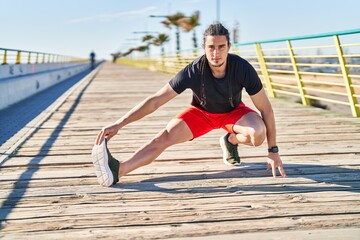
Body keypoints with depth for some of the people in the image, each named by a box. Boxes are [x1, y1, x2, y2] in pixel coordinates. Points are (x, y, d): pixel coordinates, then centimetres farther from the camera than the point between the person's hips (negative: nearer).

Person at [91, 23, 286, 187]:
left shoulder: (243, 69, -30)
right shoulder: (193, 71, -31)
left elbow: (265, 108, -20)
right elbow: (155, 101, -29)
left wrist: (273, 151, -20)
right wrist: (119, 124, -36)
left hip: (233, 112, 1)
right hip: (200, 112, 0)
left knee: (258, 133, -32)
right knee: (165, 136, -25)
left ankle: (230, 141, 2)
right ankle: (117, 170, -42)